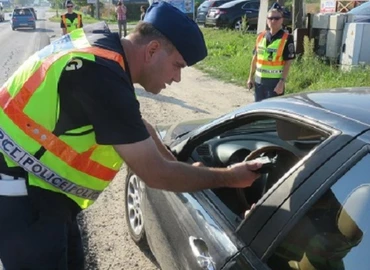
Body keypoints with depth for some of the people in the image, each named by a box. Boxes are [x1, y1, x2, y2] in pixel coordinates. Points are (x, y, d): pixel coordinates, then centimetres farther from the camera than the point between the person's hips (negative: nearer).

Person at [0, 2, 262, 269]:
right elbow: (156, 174, -23)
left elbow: (136, 126, 13)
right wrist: (229, 177, -11)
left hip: (34, 180, 9)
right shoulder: (102, 78, -30)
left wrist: (185, 170, 14)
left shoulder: (101, 44, -1)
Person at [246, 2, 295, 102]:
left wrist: (282, 82, -18)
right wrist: (251, 77, 11)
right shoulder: (261, 36, 6)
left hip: (275, 82, -5)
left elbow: (288, 63, -12)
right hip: (259, 80, 5)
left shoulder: (286, 39, -9)